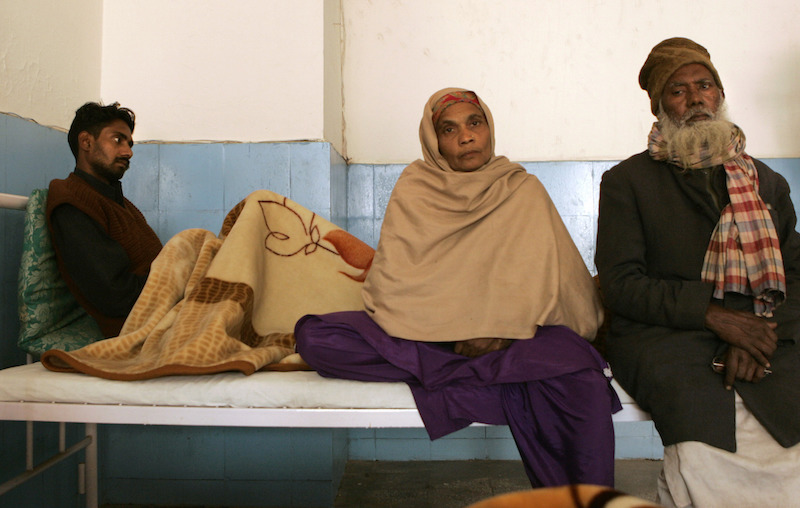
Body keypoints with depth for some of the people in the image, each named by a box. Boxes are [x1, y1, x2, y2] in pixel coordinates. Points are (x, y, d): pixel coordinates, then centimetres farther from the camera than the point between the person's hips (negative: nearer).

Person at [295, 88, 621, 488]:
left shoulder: (523, 189, 9)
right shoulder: (413, 188, 9)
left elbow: (542, 277, 0)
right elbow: (391, 277, -1)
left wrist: (499, 332, -18)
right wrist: (446, 328, -16)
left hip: (509, 333, -1)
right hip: (421, 329, 2)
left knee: (581, 371, -36)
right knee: (313, 336, -26)